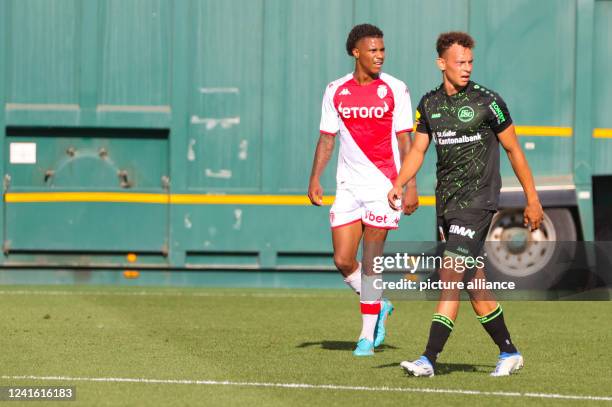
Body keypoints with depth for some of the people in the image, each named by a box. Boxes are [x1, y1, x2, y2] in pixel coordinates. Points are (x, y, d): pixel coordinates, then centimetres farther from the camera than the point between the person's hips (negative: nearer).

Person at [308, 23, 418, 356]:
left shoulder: (394, 89, -2)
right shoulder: (336, 91, 5)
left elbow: (405, 140, -1)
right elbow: (327, 138, 12)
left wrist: (411, 186, -7)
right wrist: (315, 179, 2)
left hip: (384, 183, -3)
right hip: (348, 185, 3)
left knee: (370, 261, -5)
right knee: (343, 260, -2)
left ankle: (368, 336, 3)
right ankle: (378, 306, 25)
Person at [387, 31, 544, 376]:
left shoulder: (487, 101, -7)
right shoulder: (429, 104, 8)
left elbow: (513, 149, 0)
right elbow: (418, 150, 13)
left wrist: (533, 199, 2)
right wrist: (399, 184, -6)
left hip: (478, 200, -6)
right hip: (446, 203, 6)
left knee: (451, 276, -15)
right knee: (474, 285, 10)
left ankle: (429, 359, -18)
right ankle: (509, 353, 23)